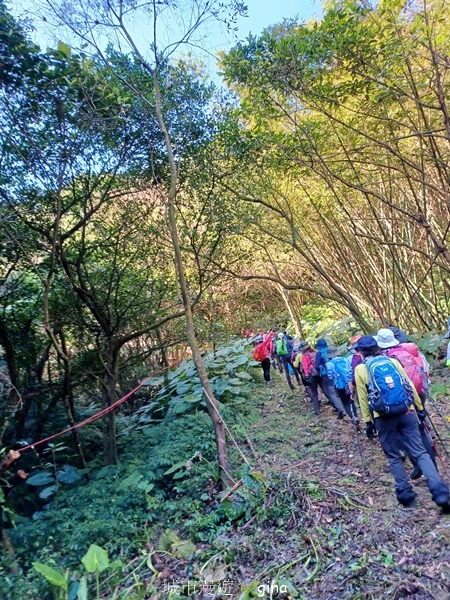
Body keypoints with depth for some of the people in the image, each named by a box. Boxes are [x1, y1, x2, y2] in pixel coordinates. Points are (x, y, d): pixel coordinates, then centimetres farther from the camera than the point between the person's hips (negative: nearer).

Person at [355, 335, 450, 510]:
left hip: (383, 418, -2)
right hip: (406, 412, 2)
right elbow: (410, 385, 10)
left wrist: (368, 422, 7)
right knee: (420, 452, 9)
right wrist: (420, 408, 19)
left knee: (394, 457, 15)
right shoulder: (392, 361, 7)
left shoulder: (360, 369, 0)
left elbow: (363, 398, 0)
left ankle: (405, 492, 19)